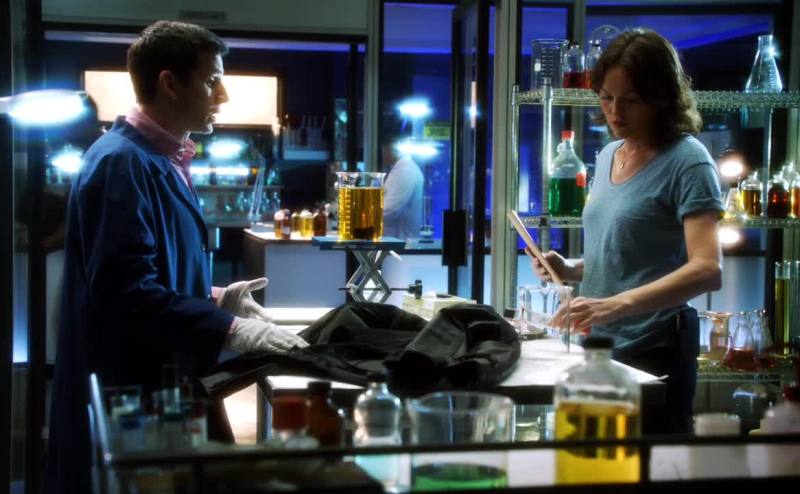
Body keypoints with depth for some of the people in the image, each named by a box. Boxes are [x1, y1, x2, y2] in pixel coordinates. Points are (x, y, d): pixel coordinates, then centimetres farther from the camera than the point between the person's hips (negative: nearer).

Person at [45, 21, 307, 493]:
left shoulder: (164, 160, 13)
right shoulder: (122, 162, -19)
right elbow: (125, 290, -27)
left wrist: (213, 299, 7)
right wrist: (232, 331, -24)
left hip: (168, 381, 10)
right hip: (129, 395, -10)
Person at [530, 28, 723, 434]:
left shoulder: (686, 162, -13)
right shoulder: (608, 156, 10)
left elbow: (707, 270, -24)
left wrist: (618, 304, -36)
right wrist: (569, 269, 1)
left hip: (653, 353, -7)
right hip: (600, 347, 7)